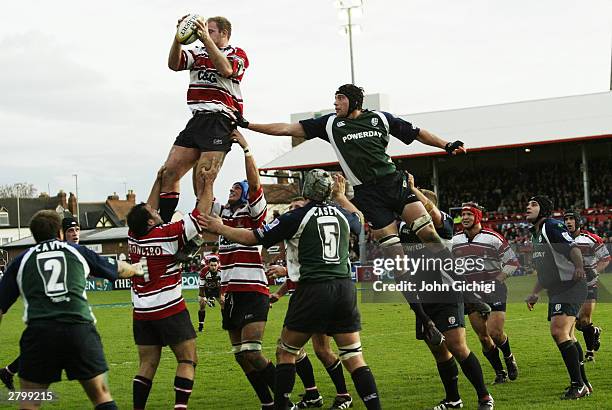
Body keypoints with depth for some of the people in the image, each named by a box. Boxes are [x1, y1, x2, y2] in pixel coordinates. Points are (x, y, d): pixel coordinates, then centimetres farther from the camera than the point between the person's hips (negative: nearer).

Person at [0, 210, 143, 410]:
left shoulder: (21, 260, 17)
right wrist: (136, 269, 58)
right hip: (80, 329, 0)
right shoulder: (78, 252, 20)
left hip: (39, 331, 0)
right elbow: (118, 269, 36)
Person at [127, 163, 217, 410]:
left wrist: (159, 180, 23)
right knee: (187, 360, 0)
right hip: (169, 310, -6)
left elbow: (148, 209, 20)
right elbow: (201, 212, -10)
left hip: (141, 312, 6)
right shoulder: (168, 234, -15)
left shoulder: (134, 236, 1)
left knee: (147, 365, 8)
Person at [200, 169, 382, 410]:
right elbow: (359, 222, 37)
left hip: (313, 290, -4)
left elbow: (251, 238, 2)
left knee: (286, 352, 10)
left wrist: (219, 228, 17)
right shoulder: (341, 213, 10)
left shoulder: (297, 217, -3)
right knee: (354, 357, 5)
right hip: (344, 288, 4)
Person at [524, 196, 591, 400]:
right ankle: (583, 383, 21)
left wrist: (579, 267, -42)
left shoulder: (552, 226, -10)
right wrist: (535, 293, 26)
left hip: (570, 286, -10)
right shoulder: (535, 234, 18)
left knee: (559, 332, -21)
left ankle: (577, 385, -18)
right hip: (556, 291, 10)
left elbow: (573, 248, -24)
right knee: (566, 336, 13)